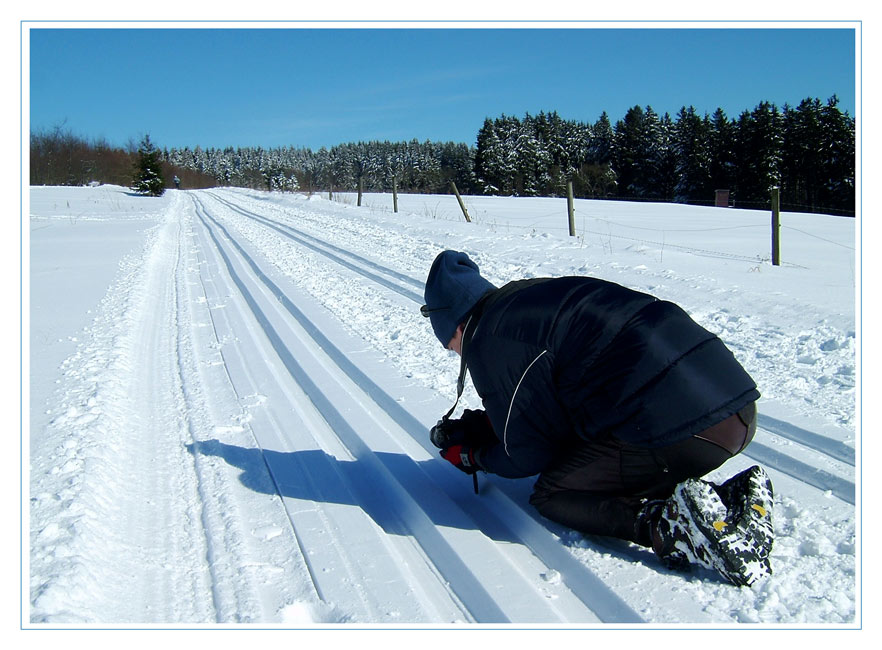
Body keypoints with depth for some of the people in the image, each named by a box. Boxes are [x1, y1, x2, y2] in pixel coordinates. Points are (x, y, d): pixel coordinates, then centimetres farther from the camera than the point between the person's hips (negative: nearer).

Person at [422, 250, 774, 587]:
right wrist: (485, 426, 29)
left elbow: (532, 453, 3)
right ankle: (730, 499, 8)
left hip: (676, 428, -9)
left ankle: (673, 528, -14)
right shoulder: (535, 297, 24)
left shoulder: (491, 341, -3)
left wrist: (474, 457, 22)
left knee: (552, 495, 7)